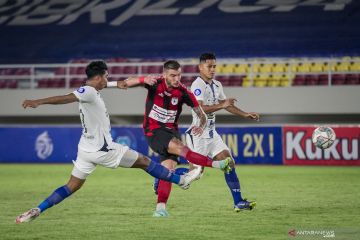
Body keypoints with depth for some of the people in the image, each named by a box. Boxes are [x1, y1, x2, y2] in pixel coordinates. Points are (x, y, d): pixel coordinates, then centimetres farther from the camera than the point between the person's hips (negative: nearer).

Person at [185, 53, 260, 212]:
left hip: (211, 133, 8)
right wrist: (221, 105, -33)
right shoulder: (198, 85, -15)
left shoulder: (216, 85, 12)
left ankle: (238, 202, -3)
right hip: (198, 134, -8)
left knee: (228, 162, -2)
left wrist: (245, 115, 20)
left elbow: (226, 105, 26)